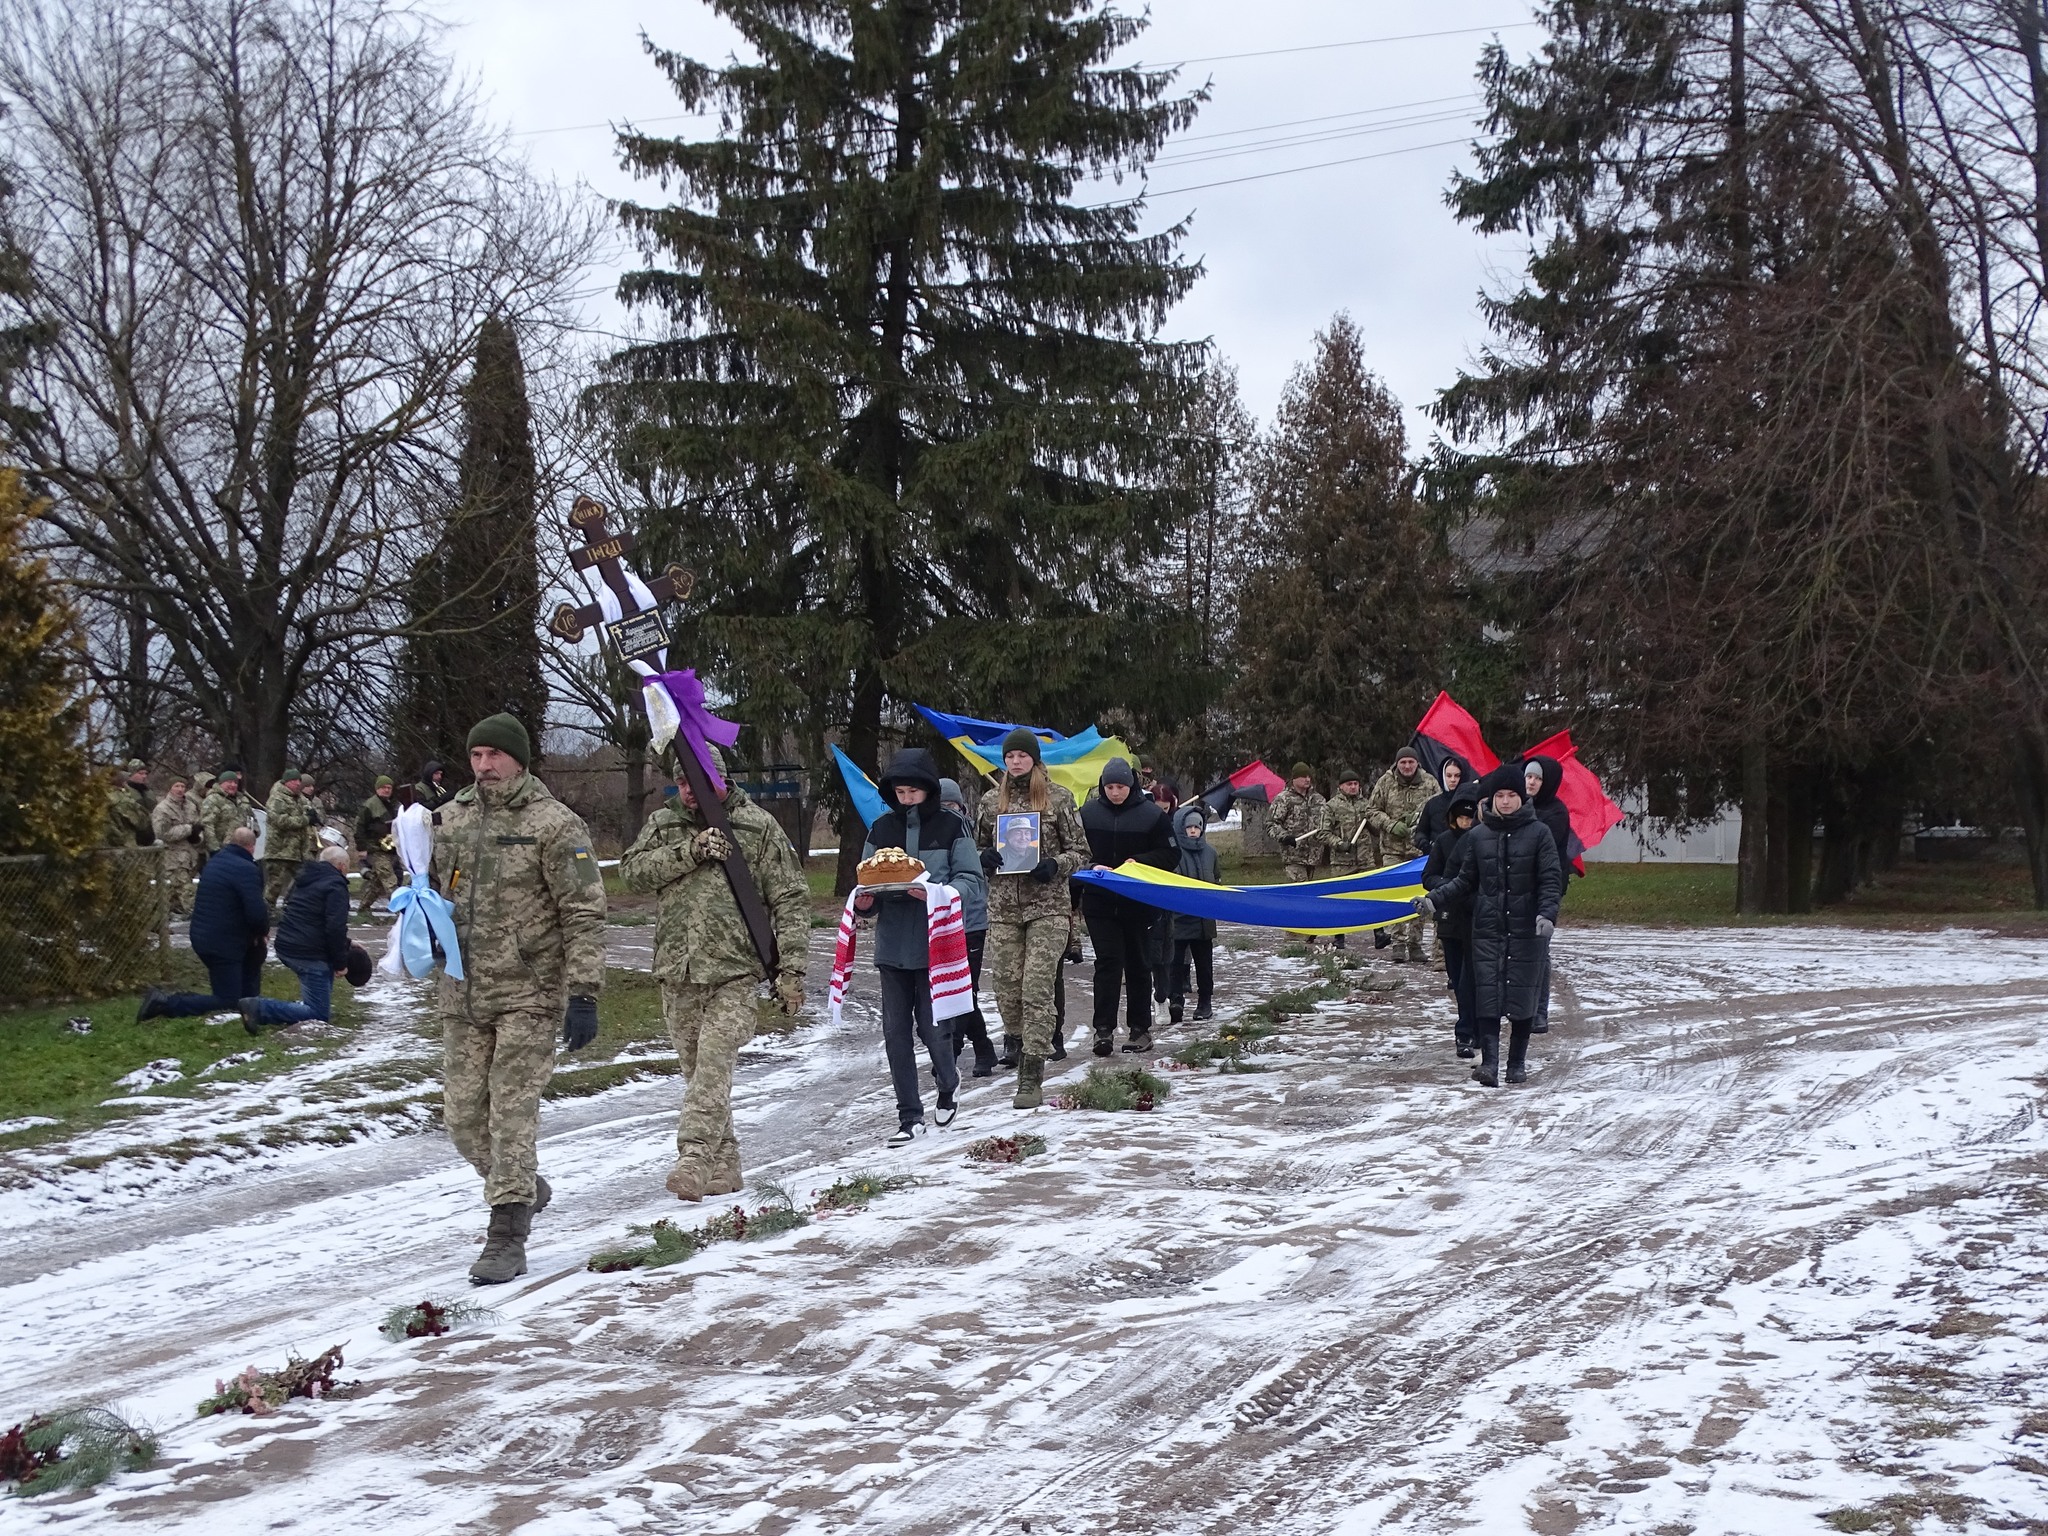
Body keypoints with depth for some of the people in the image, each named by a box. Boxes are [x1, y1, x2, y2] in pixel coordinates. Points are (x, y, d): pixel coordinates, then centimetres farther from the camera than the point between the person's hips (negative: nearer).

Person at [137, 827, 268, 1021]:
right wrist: (264, 930, -2)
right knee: (227, 1003, -3)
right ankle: (165, 1003, -13)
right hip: (222, 943, -9)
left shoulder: (214, 861, 12)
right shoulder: (247, 869, -17)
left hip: (202, 936, 9)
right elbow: (256, 912, -24)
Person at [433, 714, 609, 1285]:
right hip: (462, 995, 6)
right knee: (463, 1115, 8)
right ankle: (524, 1188, 34)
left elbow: (585, 915, -11)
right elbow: (434, 890, 24)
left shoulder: (555, 824, -8)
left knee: (512, 1112, -8)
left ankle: (507, 1237, 0)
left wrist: (583, 995, -17)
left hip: (529, 993, -6)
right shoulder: (451, 818, 10)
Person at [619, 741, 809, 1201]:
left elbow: (790, 900, 0)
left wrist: (791, 970, -6)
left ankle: (694, 1159, -19)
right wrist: (690, 851, -15)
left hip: (734, 973, -4)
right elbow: (633, 870, -4)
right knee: (697, 1072, 10)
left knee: (713, 1068, -16)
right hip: (677, 973, 5)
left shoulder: (759, 827, 1)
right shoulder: (662, 824, 12)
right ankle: (723, 1166, 20)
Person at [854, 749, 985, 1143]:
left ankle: (947, 1084, 28)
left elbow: (970, 878, -6)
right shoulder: (881, 829, 9)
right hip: (892, 945, 4)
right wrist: (863, 900, -11)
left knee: (933, 1028, -4)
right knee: (896, 1033, 3)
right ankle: (910, 1117, 12)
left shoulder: (951, 827, -1)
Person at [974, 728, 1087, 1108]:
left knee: (1037, 990, -10)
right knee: (1007, 987, 1)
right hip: (1003, 908, 3)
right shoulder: (990, 802, 10)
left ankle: (1032, 1077, -9)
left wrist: (1055, 866, -13)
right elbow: (976, 849, 20)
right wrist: (984, 858, -4)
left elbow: (1079, 850, 6)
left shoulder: (1058, 799, 3)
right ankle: (1015, 1040, 28)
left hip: (1047, 907, -3)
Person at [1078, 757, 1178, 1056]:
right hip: (1099, 903, 0)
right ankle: (1103, 1029, -8)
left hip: (1138, 905, 0)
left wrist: (1138, 863, -16)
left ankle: (1140, 1029, 17)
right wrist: (1092, 867, -12)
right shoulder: (1088, 813, 2)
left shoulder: (1151, 815, -3)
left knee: (1138, 966, 9)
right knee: (1107, 963, -7)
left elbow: (1171, 855, -2)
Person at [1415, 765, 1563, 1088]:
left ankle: (1517, 1063, 14)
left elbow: (1551, 879, -3)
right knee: (1487, 994, -7)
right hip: (1487, 927, 2)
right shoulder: (1477, 835, 8)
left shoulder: (1539, 833, 0)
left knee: (1522, 994, 2)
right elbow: (1465, 881, 14)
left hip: (1526, 928, -2)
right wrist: (1433, 900, 3)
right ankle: (1489, 1063, -13)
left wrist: (1547, 913, -19)